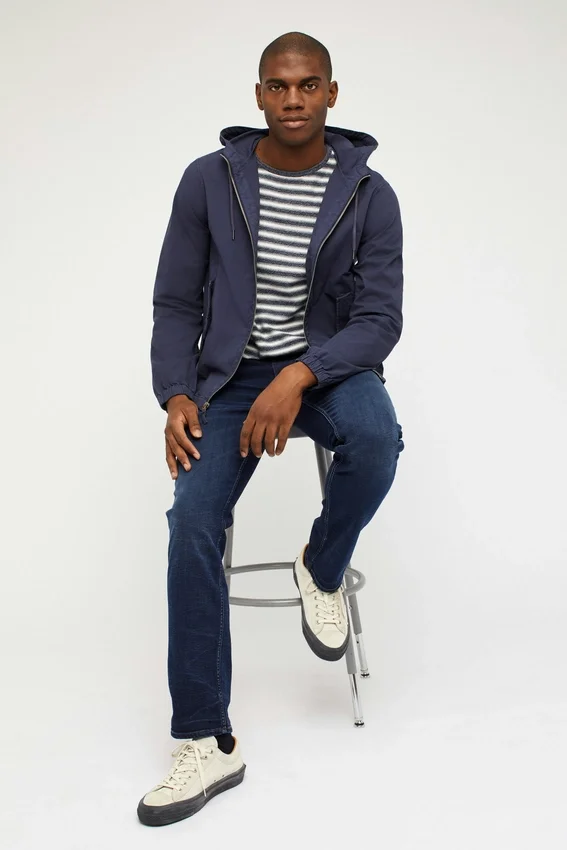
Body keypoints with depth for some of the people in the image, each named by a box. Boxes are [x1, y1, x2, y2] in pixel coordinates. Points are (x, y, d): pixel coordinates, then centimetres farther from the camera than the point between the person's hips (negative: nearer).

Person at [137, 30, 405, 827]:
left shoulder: (369, 195, -6)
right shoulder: (208, 181, -4)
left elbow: (380, 321, -10)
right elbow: (175, 304, 1)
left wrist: (299, 377, -27)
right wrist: (177, 396, -16)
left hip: (328, 365, 0)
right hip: (232, 373, 1)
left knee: (375, 440, -36)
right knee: (193, 523, -22)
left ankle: (322, 570, -1)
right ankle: (208, 744, -12)